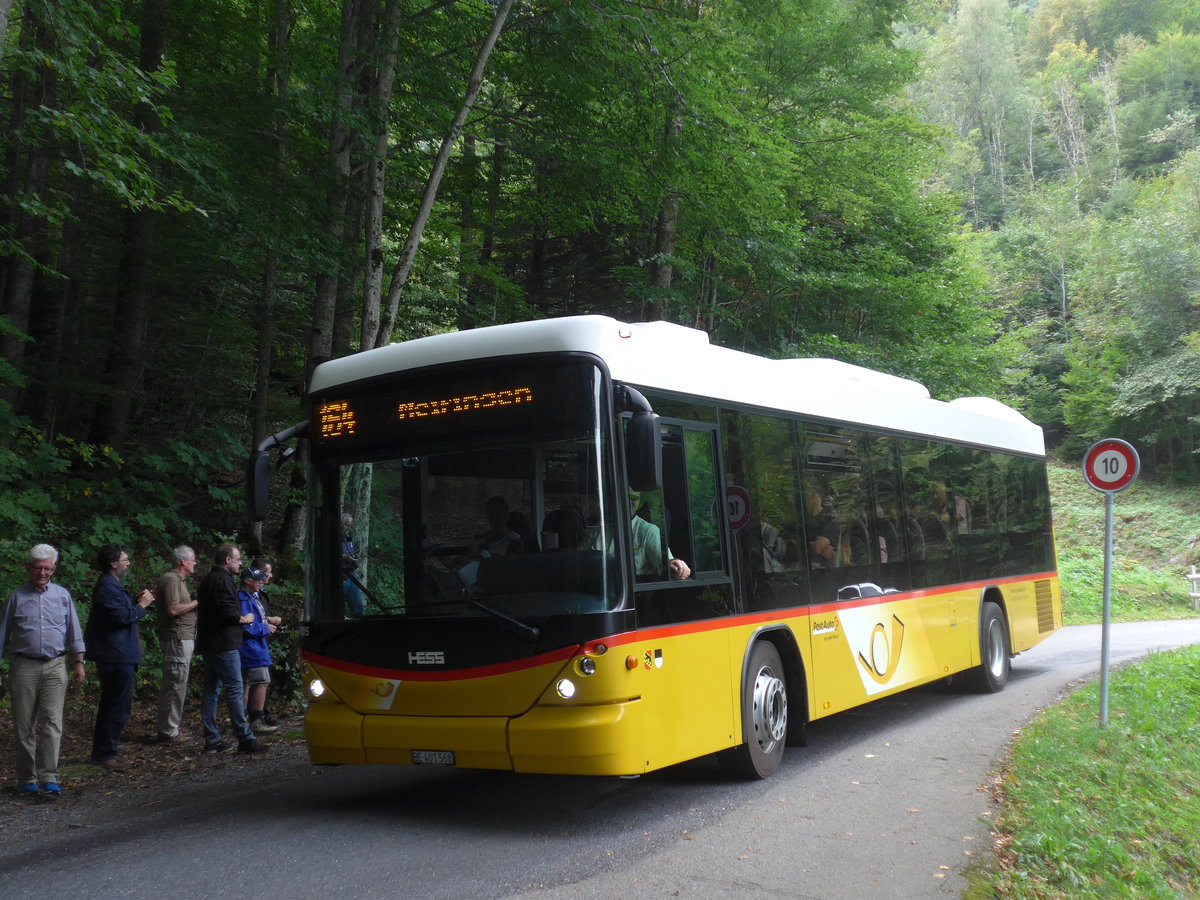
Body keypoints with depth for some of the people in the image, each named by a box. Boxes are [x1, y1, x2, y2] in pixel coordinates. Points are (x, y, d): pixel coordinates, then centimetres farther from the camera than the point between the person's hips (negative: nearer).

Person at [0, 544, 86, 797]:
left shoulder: (62, 595, 8)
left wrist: (79, 663, 8)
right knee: (24, 726, 4)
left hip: (55, 666, 0)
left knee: (52, 723, -8)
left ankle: (49, 778, -6)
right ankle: (27, 779, 14)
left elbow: (74, 631, 12)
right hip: (23, 667, 0)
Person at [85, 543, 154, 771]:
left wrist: (137, 601, 8)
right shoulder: (107, 587, -17)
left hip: (115, 656, 11)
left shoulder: (111, 585, 18)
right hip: (117, 657, -11)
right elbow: (123, 616, -24)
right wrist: (141, 605, -10)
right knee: (120, 705, -7)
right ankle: (104, 754, -2)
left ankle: (102, 751, 26)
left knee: (111, 704, 18)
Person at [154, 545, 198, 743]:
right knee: (175, 684, -8)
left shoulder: (178, 579, 20)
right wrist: (196, 602, -14)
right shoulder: (171, 579, -13)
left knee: (171, 685, 14)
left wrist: (196, 603, 12)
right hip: (177, 638, -11)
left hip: (183, 639, 11)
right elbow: (172, 609, -22)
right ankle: (168, 731, -4)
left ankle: (167, 728, 21)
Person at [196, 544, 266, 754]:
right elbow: (227, 612, -23)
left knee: (211, 690, 10)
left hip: (209, 642, 10)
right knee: (235, 689, -9)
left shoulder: (208, 580, 19)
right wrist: (244, 619, -5)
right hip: (224, 644, -10)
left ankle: (212, 740, 13)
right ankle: (245, 739, -9)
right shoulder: (223, 580, -13)